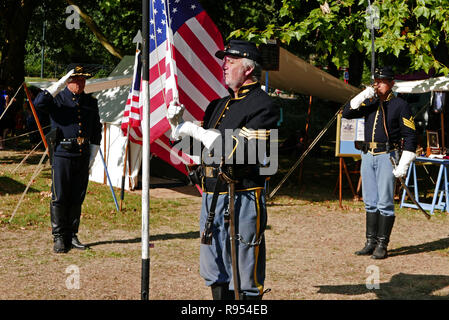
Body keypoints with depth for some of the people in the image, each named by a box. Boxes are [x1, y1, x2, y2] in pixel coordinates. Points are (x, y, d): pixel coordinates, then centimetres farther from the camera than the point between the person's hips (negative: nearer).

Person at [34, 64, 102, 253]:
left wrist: (92, 158, 13)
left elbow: (96, 131, 19)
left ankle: (72, 236, 17)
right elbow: (39, 103, -22)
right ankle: (59, 238, 3)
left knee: (77, 199, 8)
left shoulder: (91, 102, 13)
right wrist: (60, 84, -24)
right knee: (59, 198, -4)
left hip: (82, 156, 4)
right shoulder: (58, 99, 0)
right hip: (62, 155, -4)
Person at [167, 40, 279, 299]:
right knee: (217, 277, 16)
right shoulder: (220, 105, 18)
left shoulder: (263, 106, -9)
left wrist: (195, 131, -15)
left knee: (243, 280, -3)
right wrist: (177, 123, 4)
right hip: (212, 196, 9)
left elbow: (240, 151, -21)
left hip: (242, 199, -8)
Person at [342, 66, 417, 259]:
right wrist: (363, 96, -9)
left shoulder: (400, 105, -2)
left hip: (387, 157, -6)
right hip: (368, 156, 6)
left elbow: (410, 136, -5)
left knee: (385, 203, -5)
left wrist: (403, 165, -13)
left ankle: (382, 245, -1)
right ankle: (371, 242, 15)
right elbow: (347, 114, 4)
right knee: (370, 203, 9)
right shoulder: (370, 103, 13)